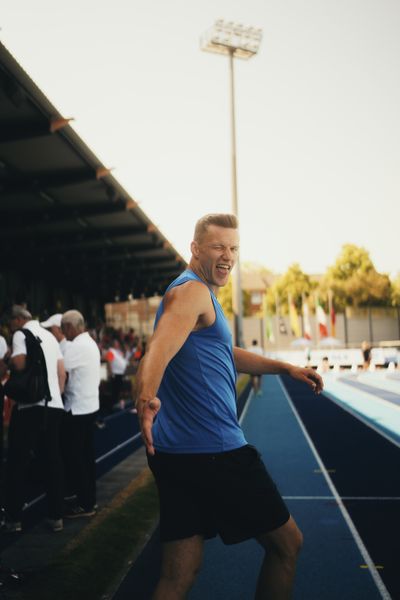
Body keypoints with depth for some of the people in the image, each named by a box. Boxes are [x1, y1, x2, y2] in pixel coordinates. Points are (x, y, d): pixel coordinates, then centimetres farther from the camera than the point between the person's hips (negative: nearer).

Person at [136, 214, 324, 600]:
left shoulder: (199, 293, 22)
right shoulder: (192, 292, -11)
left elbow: (227, 354, 35)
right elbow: (159, 349, -32)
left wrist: (285, 368, 31)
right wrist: (146, 398, -51)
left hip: (177, 452, 10)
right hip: (213, 450, -10)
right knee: (286, 543, 10)